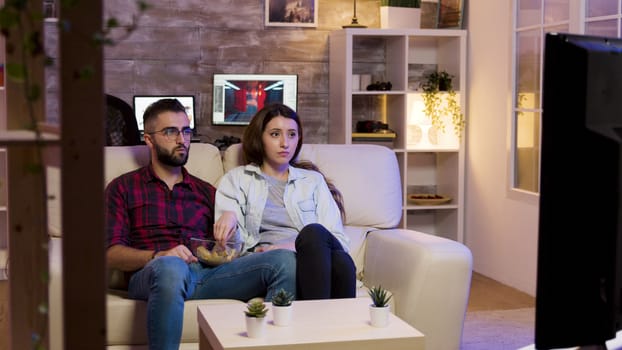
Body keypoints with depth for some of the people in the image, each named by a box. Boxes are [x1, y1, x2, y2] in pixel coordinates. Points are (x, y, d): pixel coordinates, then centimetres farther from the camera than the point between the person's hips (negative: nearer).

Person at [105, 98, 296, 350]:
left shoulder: (206, 192, 29)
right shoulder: (124, 188, 17)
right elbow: (112, 254, 4)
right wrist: (158, 255, -15)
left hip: (207, 274, 4)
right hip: (151, 274, -3)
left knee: (285, 260, -22)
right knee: (171, 267, -42)